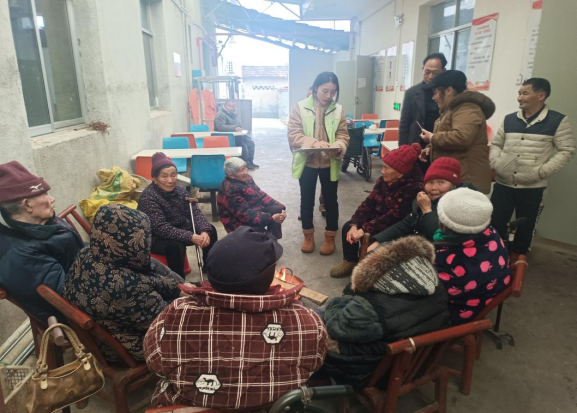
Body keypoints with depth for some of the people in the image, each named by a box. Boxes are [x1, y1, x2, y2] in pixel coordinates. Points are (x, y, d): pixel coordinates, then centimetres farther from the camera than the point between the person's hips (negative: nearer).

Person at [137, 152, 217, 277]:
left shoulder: (180, 190, -2)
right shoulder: (148, 197, -23)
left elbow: (195, 212, -9)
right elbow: (161, 228, -32)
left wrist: (204, 231, -30)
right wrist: (191, 237, -39)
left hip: (179, 230, 7)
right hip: (155, 238, -7)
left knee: (210, 230, -2)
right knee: (175, 245, -36)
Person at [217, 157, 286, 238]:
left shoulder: (246, 178, 0)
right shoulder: (230, 190, -26)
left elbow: (260, 194, 4)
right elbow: (245, 215, -28)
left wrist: (280, 206, -8)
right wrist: (271, 218, -31)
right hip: (240, 223, -9)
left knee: (277, 209, -7)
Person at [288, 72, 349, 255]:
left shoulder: (338, 109, 0)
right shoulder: (300, 107, -7)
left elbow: (343, 135, -1)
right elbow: (293, 134, -11)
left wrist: (338, 146, -24)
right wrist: (313, 142, -27)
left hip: (330, 163, 1)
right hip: (307, 162, -1)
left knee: (331, 200, 10)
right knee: (307, 200, 12)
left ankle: (330, 238, 27)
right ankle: (308, 236, 31)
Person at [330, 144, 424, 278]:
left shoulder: (413, 187, -25)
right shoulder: (383, 181, -2)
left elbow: (394, 216, -29)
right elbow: (368, 204, -3)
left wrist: (364, 229, -30)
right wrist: (354, 225, -19)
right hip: (377, 220, 7)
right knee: (348, 227, -7)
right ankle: (350, 261, 13)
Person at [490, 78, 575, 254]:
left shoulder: (557, 120, -3)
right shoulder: (509, 119, 8)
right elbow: (496, 144, 15)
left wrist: (542, 171, -13)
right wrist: (495, 163, -3)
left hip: (532, 188, -3)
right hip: (502, 184, 3)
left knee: (525, 229, 10)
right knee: (495, 224, 6)